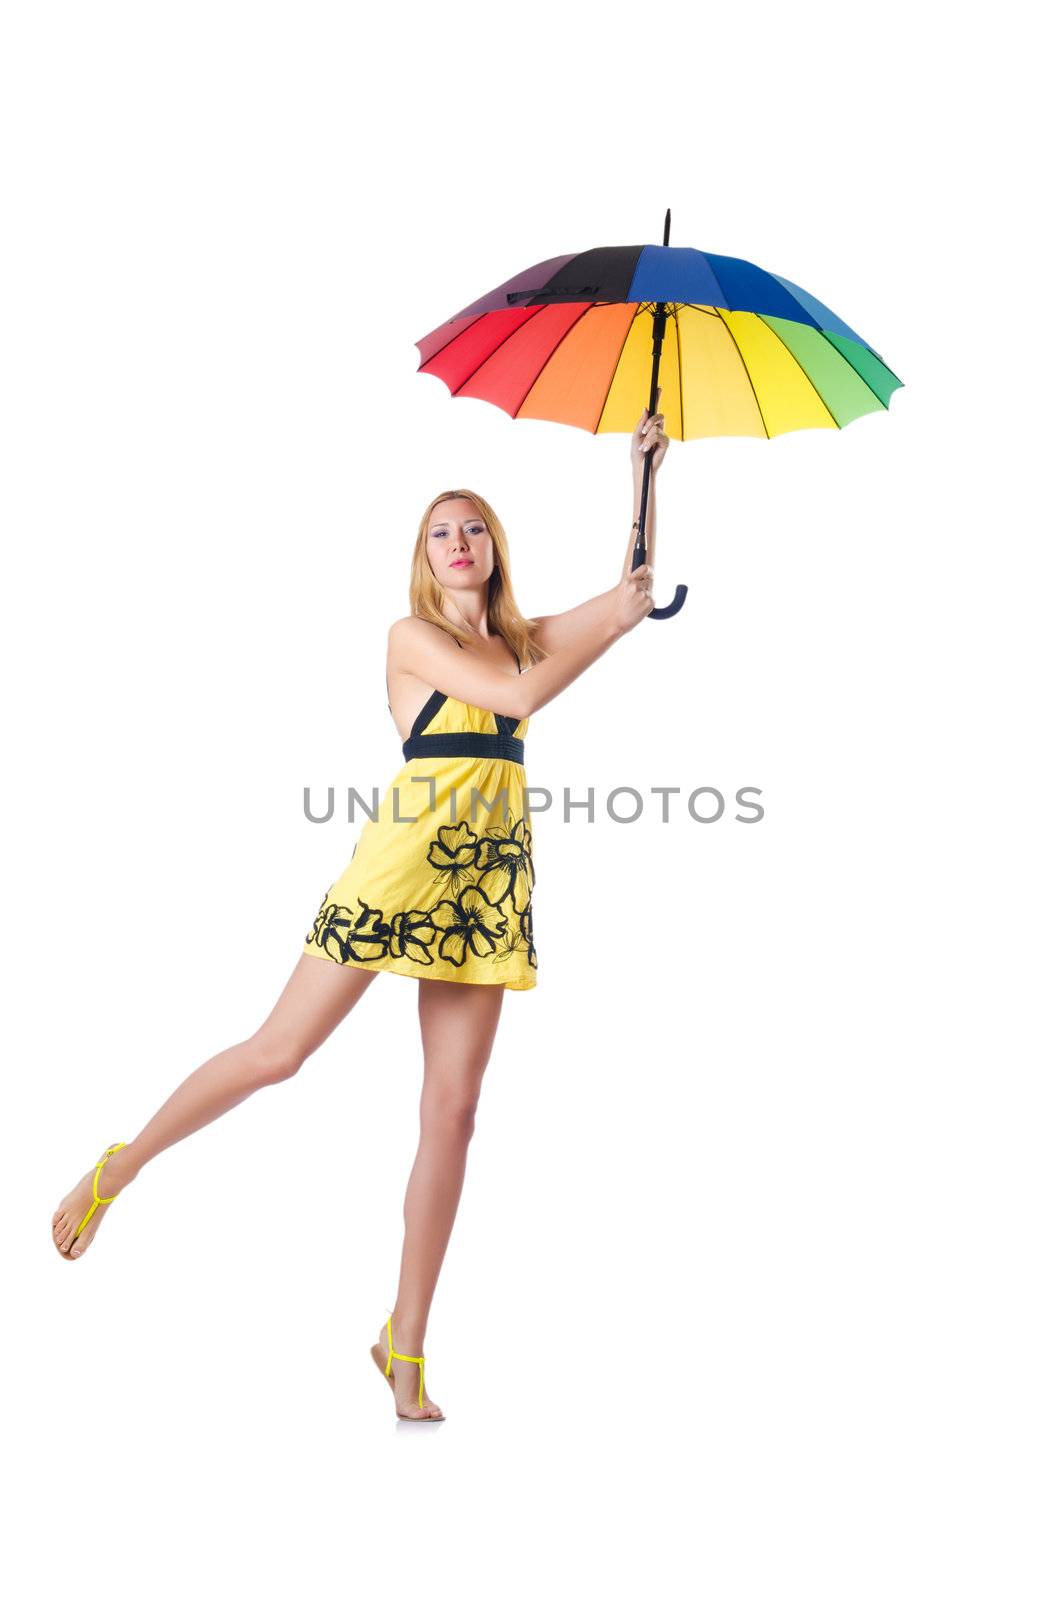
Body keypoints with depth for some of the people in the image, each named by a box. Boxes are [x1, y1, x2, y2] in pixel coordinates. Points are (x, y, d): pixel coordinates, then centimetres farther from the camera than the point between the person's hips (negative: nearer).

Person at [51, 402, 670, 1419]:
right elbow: (521, 696, -14)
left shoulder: (520, 638, 17)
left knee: (453, 1110, 1)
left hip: (487, 877, 5)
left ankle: (404, 1348, 7)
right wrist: (615, 622, -4)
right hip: (404, 861, -5)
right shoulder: (414, 635, -2)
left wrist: (642, 472, 16)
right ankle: (120, 1168, 17)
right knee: (280, 1050, -6)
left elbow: (632, 589, 20)